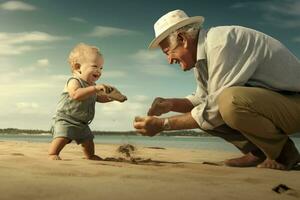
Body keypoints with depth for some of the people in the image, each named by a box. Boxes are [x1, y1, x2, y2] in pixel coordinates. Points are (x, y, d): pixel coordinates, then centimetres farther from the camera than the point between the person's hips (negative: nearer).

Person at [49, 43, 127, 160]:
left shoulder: (91, 85, 8)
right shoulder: (74, 81, -20)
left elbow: (99, 98, 25)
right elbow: (75, 94, -42)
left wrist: (112, 97, 8)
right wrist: (95, 88, -47)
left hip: (82, 123, 8)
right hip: (65, 119, -8)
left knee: (88, 141, 17)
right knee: (62, 137, -27)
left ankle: (90, 156, 35)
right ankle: (52, 154, -18)